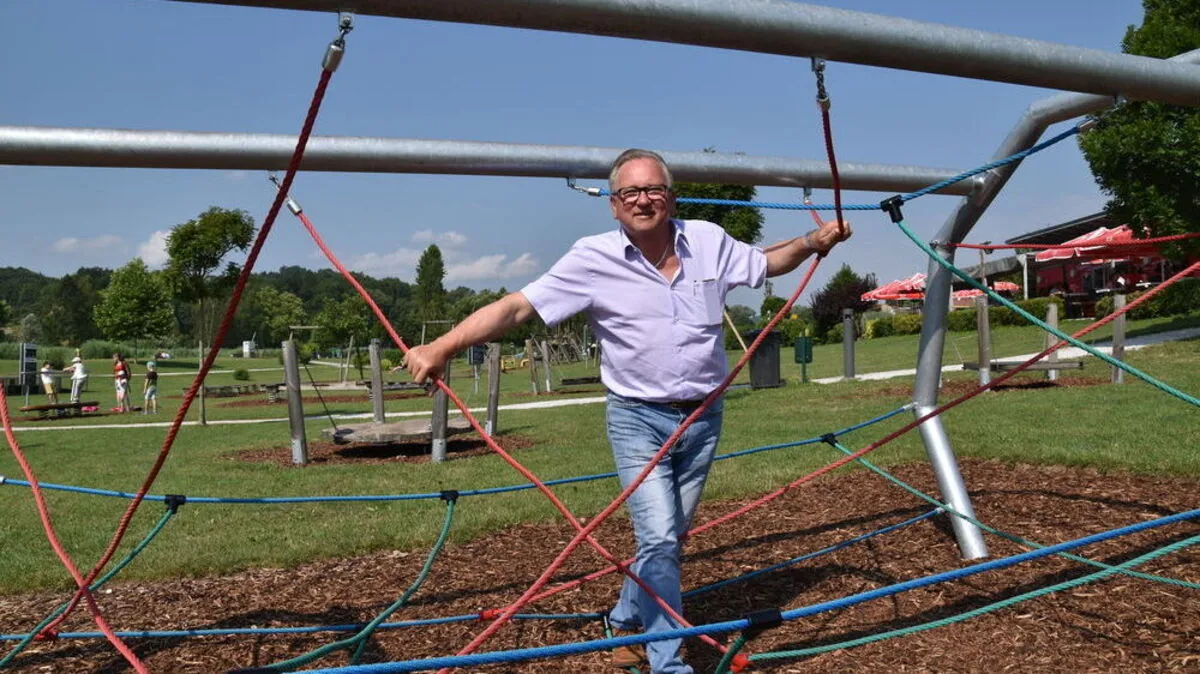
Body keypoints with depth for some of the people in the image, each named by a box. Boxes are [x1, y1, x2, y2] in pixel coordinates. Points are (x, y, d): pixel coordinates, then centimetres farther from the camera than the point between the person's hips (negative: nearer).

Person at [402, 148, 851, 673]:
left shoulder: (709, 242, -2)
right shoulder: (594, 259, -13)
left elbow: (765, 262, 18)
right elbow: (517, 306, -18)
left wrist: (811, 242, 2)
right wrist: (441, 348, -26)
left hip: (703, 416, 4)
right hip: (638, 419, -4)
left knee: (671, 538, 14)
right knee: (659, 539, -11)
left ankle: (627, 623, 37)